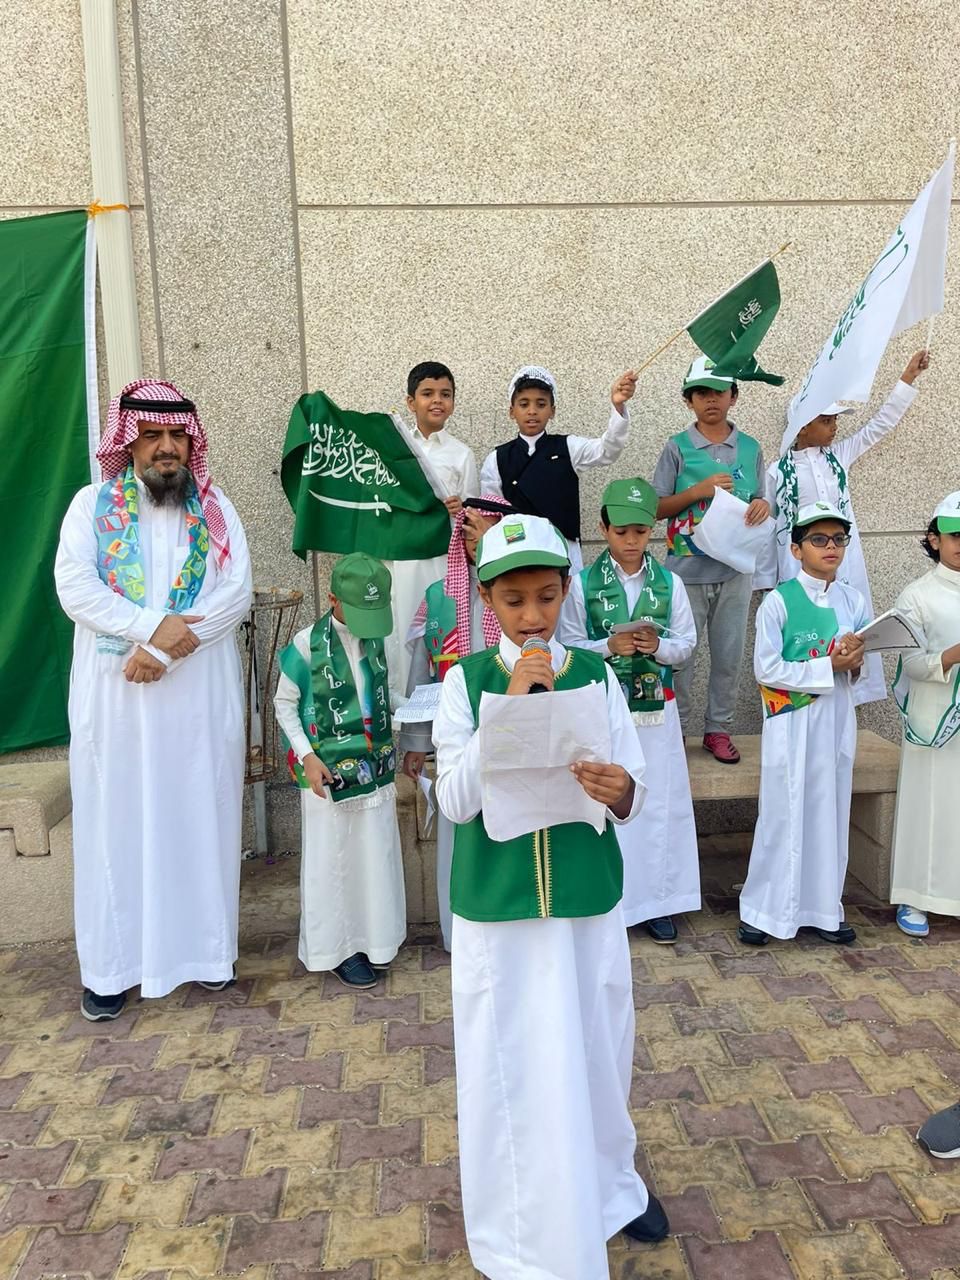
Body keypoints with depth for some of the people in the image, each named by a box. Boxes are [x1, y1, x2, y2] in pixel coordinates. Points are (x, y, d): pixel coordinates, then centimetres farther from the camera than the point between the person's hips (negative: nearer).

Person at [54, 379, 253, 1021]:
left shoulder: (216, 509, 7)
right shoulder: (92, 505, 5)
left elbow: (237, 592, -4)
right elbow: (75, 588, -7)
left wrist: (166, 650, -14)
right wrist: (154, 625, -19)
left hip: (201, 692, 1)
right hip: (115, 690, 0)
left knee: (202, 814, 6)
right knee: (117, 818, 4)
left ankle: (207, 946, 20)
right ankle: (111, 964, 15)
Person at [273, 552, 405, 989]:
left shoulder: (375, 638, 2)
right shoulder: (308, 643, -13)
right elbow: (284, 705, -6)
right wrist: (307, 757, -15)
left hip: (376, 768, 5)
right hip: (329, 773, -5)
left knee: (376, 855, 13)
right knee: (331, 860, 6)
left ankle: (372, 938, 31)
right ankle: (336, 948, 21)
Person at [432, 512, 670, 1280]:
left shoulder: (596, 673, -2)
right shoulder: (466, 680, -5)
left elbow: (635, 796, -1)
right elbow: (455, 802, -13)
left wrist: (621, 792, -25)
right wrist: (508, 708, -21)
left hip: (589, 900, 2)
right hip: (496, 908, -1)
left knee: (597, 1051, 18)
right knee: (510, 1067, 10)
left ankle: (610, 1182, 47)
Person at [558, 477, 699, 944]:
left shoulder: (669, 583, 4)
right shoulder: (583, 584, -2)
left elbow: (687, 643, 6)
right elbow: (567, 647, -3)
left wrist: (658, 646, -15)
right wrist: (610, 646, -19)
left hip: (656, 708, 2)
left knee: (661, 802, 6)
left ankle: (657, 901, 21)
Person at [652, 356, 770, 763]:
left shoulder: (750, 449, 7)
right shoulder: (677, 448, -1)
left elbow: (758, 503, 15)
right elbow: (657, 508, -1)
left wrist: (763, 505, -9)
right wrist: (698, 490, -15)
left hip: (735, 569, 3)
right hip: (687, 569, -2)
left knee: (729, 653, 9)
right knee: (680, 653, 4)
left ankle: (718, 729, 22)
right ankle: (675, 730, 17)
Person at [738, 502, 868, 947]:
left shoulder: (852, 601, 7)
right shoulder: (779, 602, -9)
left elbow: (855, 668, 14)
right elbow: (767, 669, -14)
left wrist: (853, 662, -9)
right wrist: (828, 665, -16)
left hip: (836, 719, 5)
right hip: (791, 721, -5)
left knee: (830, 813, 11)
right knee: (784, 814, 2)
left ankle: (822, 908, 25)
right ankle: (763, 911, 16)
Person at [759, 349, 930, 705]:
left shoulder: (838, 456, 9)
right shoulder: (777, 471, -1)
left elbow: (881, 425, 17)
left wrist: (908, 377, 14)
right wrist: (765, 582, 0)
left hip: (844, 564, 4)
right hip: (799, 568, -4)